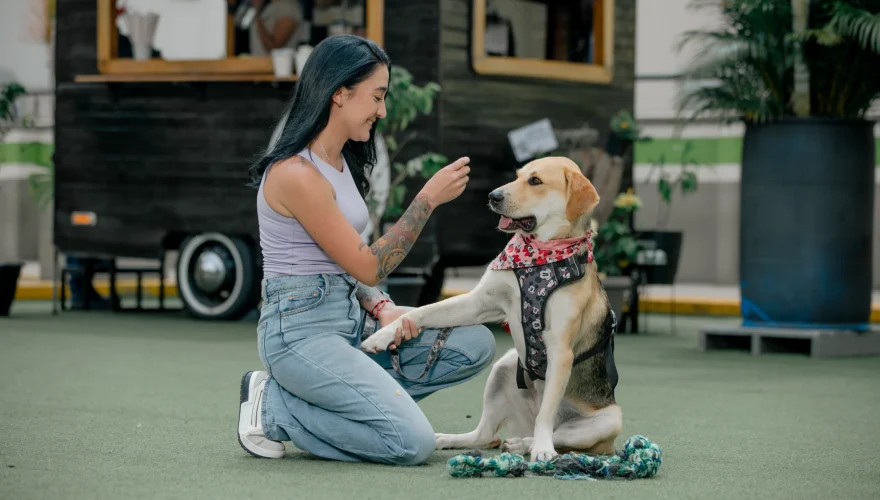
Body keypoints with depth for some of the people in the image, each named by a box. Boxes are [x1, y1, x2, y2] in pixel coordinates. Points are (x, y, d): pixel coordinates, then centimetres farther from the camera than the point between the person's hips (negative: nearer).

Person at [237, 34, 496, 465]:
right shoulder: (297, 173, -18)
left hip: (350, 318, 10)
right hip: (303, 330, -10)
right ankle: (275, 408, -3)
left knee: (476, 344, -2)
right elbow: (367, 267, -14)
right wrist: (428, 199, -12)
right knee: (413, 443, -21)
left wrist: (382, 309, -2)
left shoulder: (341, 163, 12)